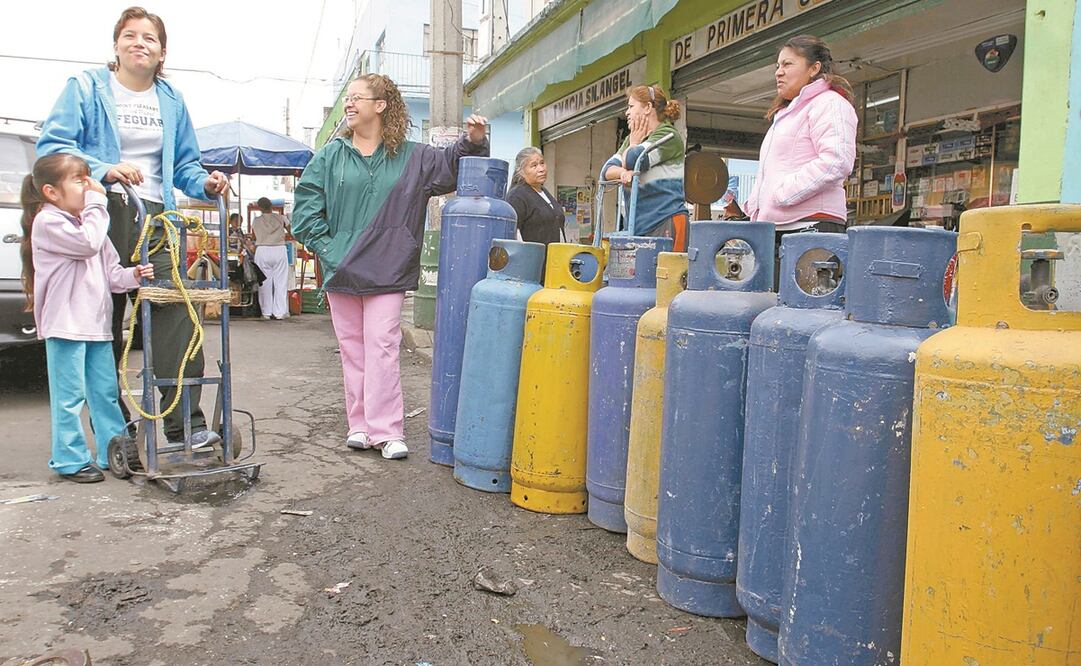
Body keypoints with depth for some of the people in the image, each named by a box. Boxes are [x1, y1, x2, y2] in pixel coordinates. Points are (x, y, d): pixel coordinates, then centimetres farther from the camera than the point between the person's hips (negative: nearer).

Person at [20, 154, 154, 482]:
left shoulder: (87, 221, 19)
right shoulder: (47, 222, -8)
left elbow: (111, 271, 17)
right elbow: (88, 243, -22)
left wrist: (133, 275, -4)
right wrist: (96, 202, -12)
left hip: (97, 323, 8)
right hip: (65, 324, -8)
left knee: (106, 393, 12)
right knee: (70, 396, -2)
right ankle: (70, 460, 8)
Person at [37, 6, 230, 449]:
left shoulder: (172, 101, 19)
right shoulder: (86, 88, 7)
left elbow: (184, 164, 20)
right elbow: (52, 145, -3)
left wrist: (204, 183, -2)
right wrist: (103, 169, -20)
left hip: (156, 218, 2)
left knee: (175, 311, -13)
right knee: (103, 322, 1)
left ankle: (185, 423, -14)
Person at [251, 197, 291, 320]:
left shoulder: (256, 221, 5)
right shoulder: (280, 218, 5)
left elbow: (254, 238, 13)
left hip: (262, 251, 0)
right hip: (280, 250, 0)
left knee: (265, 282, 6)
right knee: (280, 282, 4)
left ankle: (266, 312, 8)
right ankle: (279, 312, 4)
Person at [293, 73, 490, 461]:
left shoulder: (412, 158, 5)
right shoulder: (331, 155, 7)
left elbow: (452, 166, 9)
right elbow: (306, 204, 5)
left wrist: (472, 142, -9)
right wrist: (324, 246, -3)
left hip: (386, 271, -2)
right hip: (341, 270, 3)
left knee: (382, 346, -8)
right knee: (352, 349, 8)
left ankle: (387, 430, -4)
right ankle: (360, 425, 17)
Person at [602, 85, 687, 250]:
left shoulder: (668, 135, -1)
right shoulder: (632, 139, 24)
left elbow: (633, 160, -15)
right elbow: (606, 170, 11)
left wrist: (634, 143, 8)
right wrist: (623, 172, -11)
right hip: (638, 226, 7)